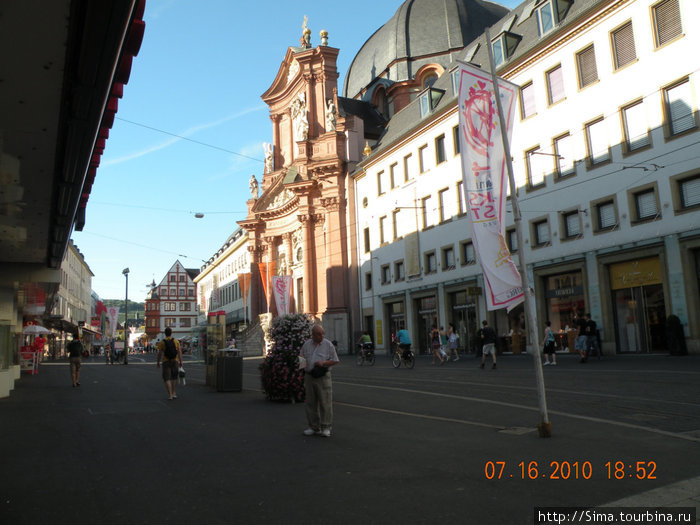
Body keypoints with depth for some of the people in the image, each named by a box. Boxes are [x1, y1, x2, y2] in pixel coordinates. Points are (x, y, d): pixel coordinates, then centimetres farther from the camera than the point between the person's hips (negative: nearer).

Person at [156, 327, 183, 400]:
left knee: (167, 379, 0)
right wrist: (181, 361, 0)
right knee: (174, 377, 20)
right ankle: (173, 393, 22)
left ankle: (170, 395, -9)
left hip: (166, 362, -2)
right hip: (175, 361, 2)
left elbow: (160, 354, -5)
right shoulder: (176, 341, -2)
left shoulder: (162, 342, -6)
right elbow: (179, 352, -5)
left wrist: (158, 362, 7)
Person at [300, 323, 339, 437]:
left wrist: (323, 363, -14)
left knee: (325, 402, -5)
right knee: (311, 403, 8)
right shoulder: (306, 344, 9)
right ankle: (314, 427, 18)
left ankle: (326, 428, 3)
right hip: (309, 376, 4)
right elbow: (301, 356, 19)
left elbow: (335, 360, 0)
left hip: (323, 377, -4)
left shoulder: (328, 344, -1)